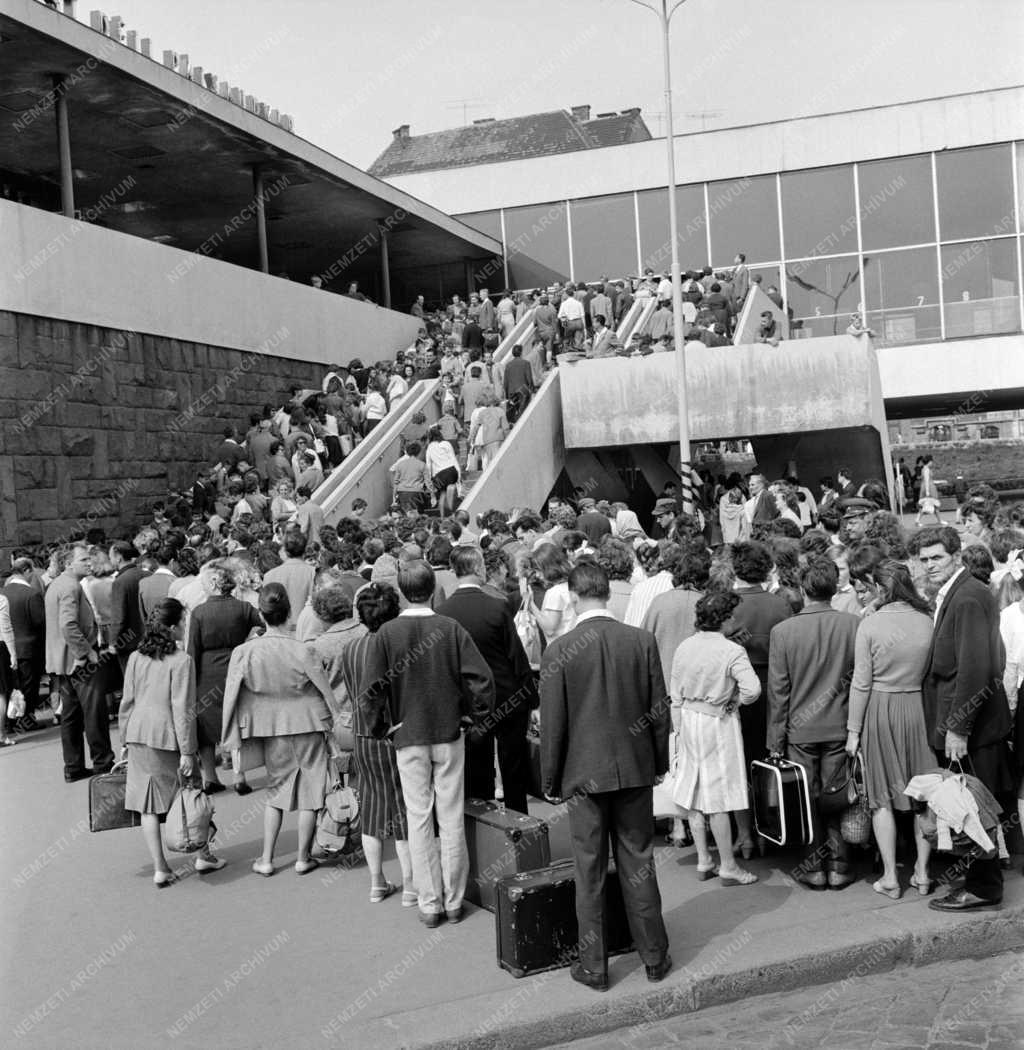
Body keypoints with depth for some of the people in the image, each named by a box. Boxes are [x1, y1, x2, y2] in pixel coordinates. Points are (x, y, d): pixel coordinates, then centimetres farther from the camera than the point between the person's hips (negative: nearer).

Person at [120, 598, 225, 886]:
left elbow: (127, 702, 9)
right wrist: (187, 751, -11)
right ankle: (203, 856, 25)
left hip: (138, 734, 5)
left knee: (148, 804, 7)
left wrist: (125, 740, 18)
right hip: (167, 737, -5)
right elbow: (182, 709, -14)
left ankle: (160, 869, 12)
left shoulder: (135, 658, 4)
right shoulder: (181, 661, -13)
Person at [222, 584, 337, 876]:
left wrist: (233, 738, 5)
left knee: (277, 789, 18)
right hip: (307, 724, -2)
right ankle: (303, 858, 18)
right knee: (310, 788, 11)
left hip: (271, 730, 3)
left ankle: (266, 860, 17)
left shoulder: (245, 652, -13)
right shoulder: (302, 651, -19)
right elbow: (326, 689, -9)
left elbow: (232, 696, -6)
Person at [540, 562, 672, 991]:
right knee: (638, 865, 14)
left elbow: (552, 724, -8)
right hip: (635, 769, 2)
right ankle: (654, 957, 23)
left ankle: (593, 967, 17)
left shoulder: (559, 651, -12)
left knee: (589, 873, 8)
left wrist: (550, 780, 3)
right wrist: (660, 763, 12)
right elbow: (659, 711, 0)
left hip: (584, 774, -2)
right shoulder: (643, 641, -5)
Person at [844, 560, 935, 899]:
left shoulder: (870, 625, -11)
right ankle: (922, 873, 19)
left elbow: (861, 683, -9)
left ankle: (890, 878, 10)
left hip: (881, 709, -3)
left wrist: (853, 729, -1)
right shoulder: (927, 622, -3)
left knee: (883, 797, 7)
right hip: (920, 707, 3)